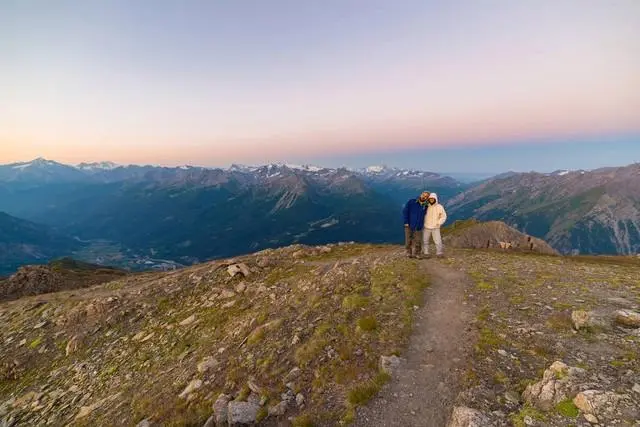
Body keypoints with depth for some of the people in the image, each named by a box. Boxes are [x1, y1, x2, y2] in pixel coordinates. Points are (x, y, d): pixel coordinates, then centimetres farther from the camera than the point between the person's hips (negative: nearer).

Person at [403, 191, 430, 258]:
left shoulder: (425, 207, 5)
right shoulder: (411, 202, -4)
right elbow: (405, 211, -7)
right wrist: (406, 222, -11)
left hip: (418, 227, 2)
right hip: (409, 226, -2)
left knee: (418, 242, 4)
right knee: (408, 241, 5)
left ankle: (417, 254, 23)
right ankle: (409, 253, 24)